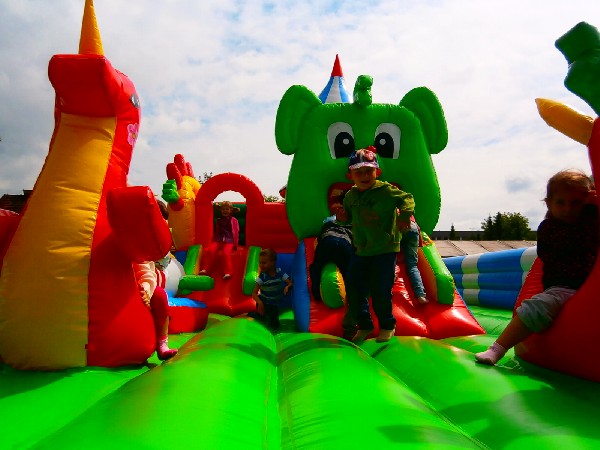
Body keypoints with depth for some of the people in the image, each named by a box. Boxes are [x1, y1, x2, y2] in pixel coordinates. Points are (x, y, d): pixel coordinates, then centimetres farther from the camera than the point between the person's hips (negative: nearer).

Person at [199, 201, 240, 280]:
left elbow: (236, 232, 7)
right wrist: (213, 240, 22)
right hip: (218, 240, 4)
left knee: (226, 252, -31)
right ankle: (206, 269, -22)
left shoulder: (234, 220, 11)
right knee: (211, 250, -24)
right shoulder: (219, 220, 23)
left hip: (229, 241, -4)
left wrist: (235, 244, 1)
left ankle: (227, 272, -35)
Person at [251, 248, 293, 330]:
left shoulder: (280, 273, -13)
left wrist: (287, 286, -38)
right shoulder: (262, 276, -19)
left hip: (274, 305, 3)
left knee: (275, 325, 0)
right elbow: (254, 293, -21)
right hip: (263, 303, -3)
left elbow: (291, 283, -15)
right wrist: (260, 303, -38)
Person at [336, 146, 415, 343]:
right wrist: (343, 216, -2)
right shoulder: (350, 196, 6)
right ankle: (364, 325, 30)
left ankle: (387, 326, 25)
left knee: (380, 291, -2)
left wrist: (404, 215, -26)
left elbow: (407, 198, -9)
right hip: (361, 251, 6)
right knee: (354, 290, 9)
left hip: (384, 250, -6)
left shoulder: (386, 190, -12)